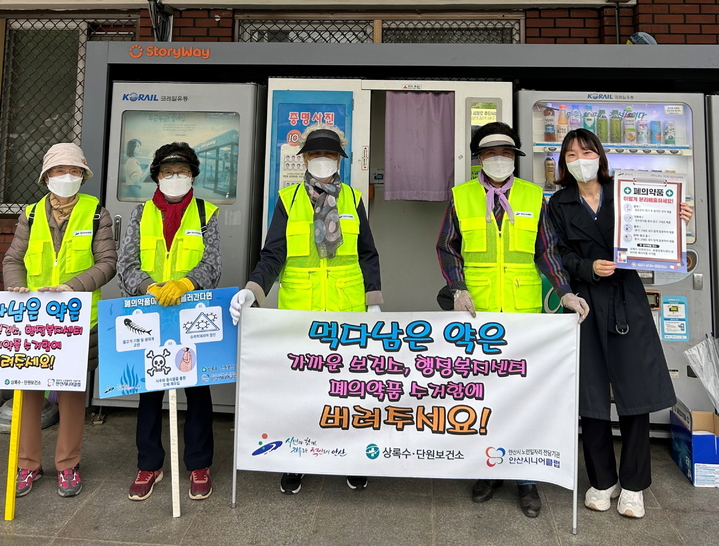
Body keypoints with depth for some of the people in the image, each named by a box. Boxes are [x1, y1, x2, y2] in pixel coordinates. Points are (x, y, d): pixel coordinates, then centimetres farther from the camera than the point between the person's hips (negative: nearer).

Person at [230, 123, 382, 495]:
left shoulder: (353, 199, 7)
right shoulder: (288, 199, 3)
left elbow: (367, 256, 8)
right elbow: (273, 256, -3)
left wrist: (374, 304, 1)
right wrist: (252, 290, -20)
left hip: (347, 313, 1)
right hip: (298, 312, 0)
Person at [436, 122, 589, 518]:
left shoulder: (533, 196, 8)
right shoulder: (461, 197, 6)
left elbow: (546, 251, 7)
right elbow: (446, 248, 7)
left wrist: (565, 292, -6)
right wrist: (459, 290, -7)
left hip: (523, 310, 0)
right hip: (477, 311, 0)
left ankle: (526, 478, 18)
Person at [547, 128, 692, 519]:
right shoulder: (559, 204, 7)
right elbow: (560, 256, 0)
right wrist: (589, 268, -17)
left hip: (627, 301, 1)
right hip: (586, 304, -1)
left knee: (636, 391, 0)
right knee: (592, 396, 5)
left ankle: (633, 486, 16)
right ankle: (602, 481, 21)